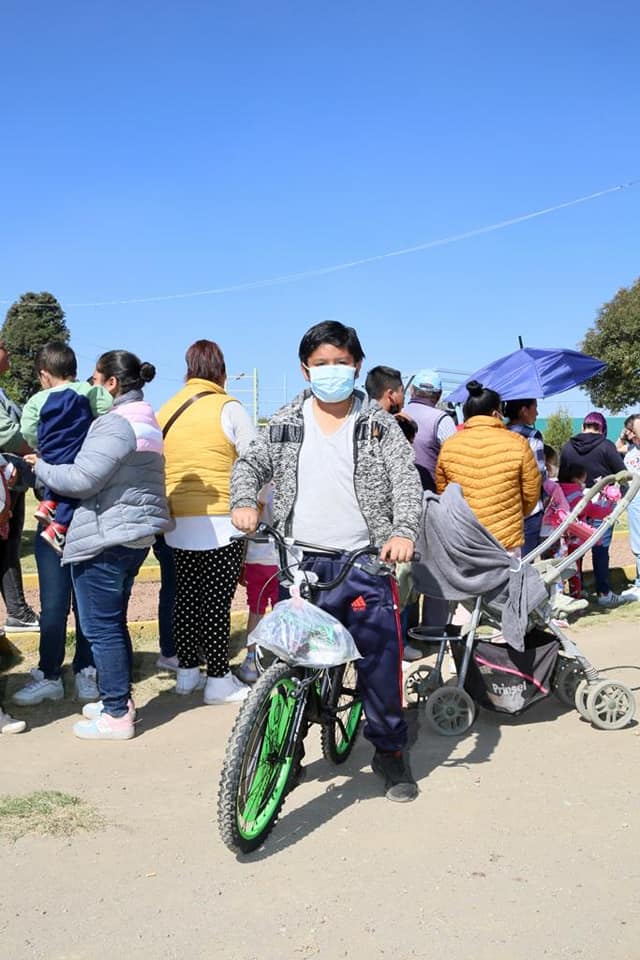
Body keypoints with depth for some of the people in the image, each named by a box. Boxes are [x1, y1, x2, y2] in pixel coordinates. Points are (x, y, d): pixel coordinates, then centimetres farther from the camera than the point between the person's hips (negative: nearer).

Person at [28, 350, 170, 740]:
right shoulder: (146, 420, 15)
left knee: (101, 627, -1)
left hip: (105, 539, -10)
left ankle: (117, 714, 5)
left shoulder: (115, 423, -17)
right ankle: (120, 698, 28)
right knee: (115, 621, 19)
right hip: (135, 533, 10)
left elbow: (81, 480, -21)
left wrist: (39, 466, -4)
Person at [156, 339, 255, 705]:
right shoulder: (228, 408, -7)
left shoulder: (166, 411, 8)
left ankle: (187, 671, 24)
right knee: (217, 602, 0)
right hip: (221, 524, -5)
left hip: (177, 523, 5)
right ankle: (219, 679, 7)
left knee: (187, 597, 14)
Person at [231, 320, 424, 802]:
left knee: (381, 660, 2)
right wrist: (244, 501, -12)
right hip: (300, 562, 2)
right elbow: (250, 463, 10)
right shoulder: (286, 422, 10)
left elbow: (407, 478, -4)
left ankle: (391, 751, 21)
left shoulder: (378, 422, 5)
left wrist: (403, 531, -22)